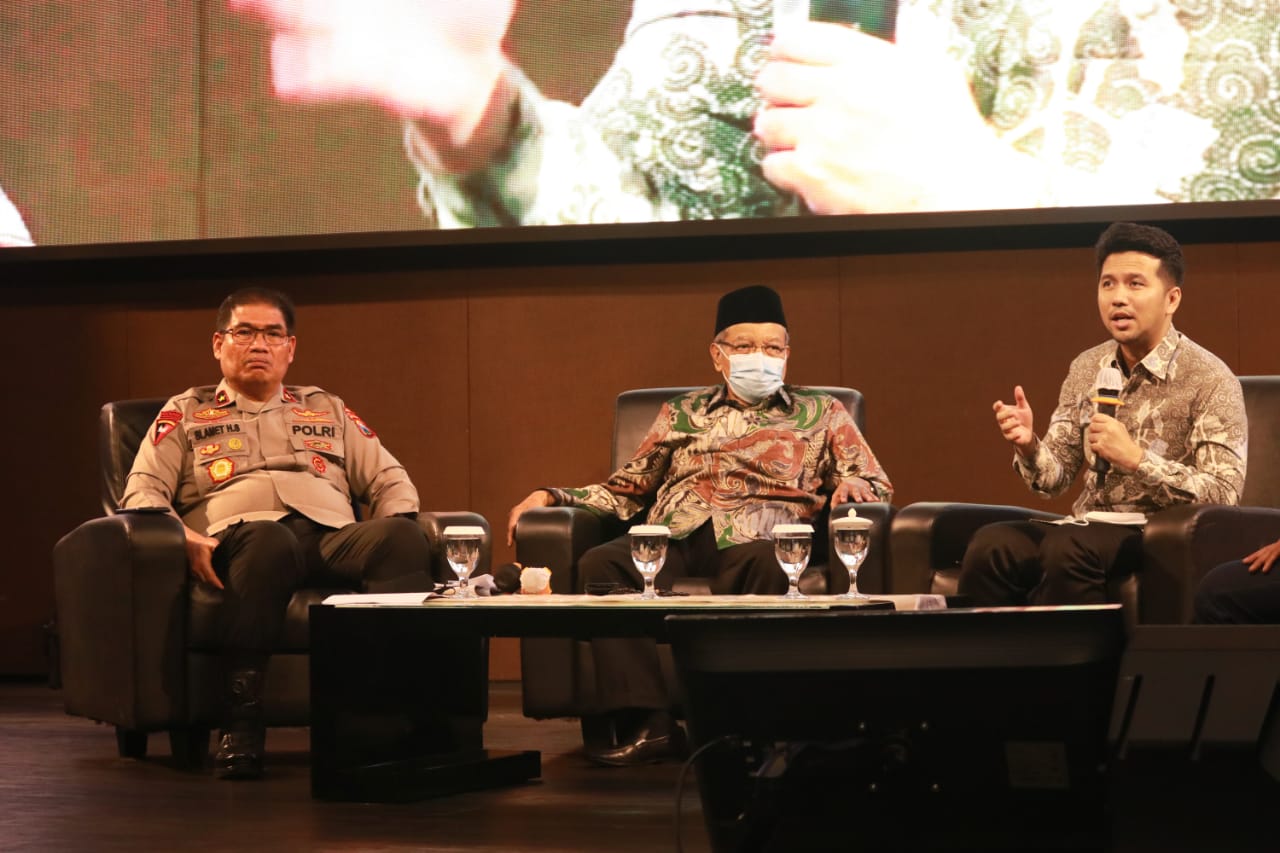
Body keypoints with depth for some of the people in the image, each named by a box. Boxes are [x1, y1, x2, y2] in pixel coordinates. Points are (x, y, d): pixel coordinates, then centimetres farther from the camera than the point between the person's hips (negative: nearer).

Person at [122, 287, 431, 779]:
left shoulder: (328, 410, 34)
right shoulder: (184, 413, 27)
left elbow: (390, 480, 26)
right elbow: (143, 491, 13)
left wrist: (397, 528, 3)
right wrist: (184, 540, -8)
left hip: (333, 535, 3)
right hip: (240, 533, -2)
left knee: (401, 537, -34)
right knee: (268, 541, -43)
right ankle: (242, 724, -44)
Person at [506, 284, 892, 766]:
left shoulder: (821, 415, 24)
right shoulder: (683, 414, 28)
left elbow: (878, 487, 19)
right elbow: (626, 491, 28)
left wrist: (851, 484, -5)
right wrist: (550, 496, 14)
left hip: (755, 535, -2)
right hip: (674, 537, 2)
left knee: (765, 564, -41)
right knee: (600, 564, -32)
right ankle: (647, 722, -35)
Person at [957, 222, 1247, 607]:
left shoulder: (1210, 381, -8)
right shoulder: (1087, 367, 10)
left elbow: (1224, 495, -15)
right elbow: (1056, 476, 11)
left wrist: (1136, 459, -24)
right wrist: (1029, 446, -11)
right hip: (1088, 530, 5)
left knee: (1066, 549, -34)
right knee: (989, 545, -25)